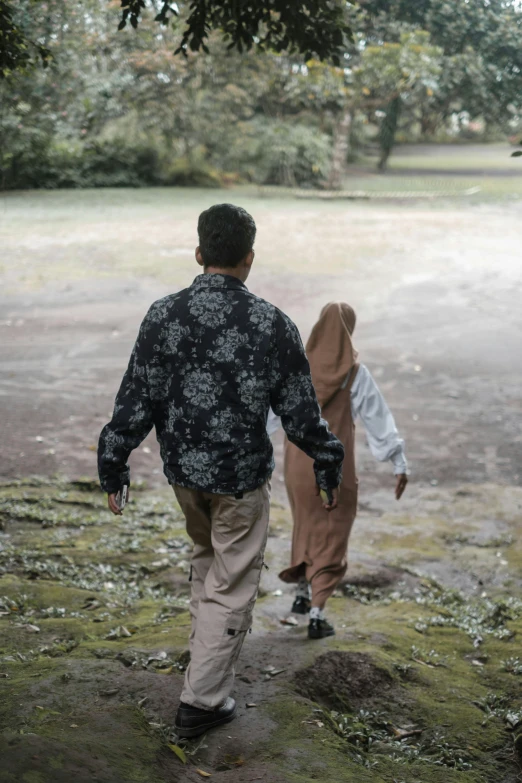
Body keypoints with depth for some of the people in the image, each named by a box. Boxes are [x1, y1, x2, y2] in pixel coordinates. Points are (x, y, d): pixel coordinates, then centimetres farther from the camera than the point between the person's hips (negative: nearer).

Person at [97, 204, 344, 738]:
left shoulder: (163, 315, -9)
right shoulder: (273, 326, -14)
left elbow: (135, 402, -7)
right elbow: (300, 414, -8)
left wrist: (112, 469, 4)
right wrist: (328, 468, 8)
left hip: (183, 470, 4)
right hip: (241, 477, -3)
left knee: (205, 557, 28)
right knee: (232, 584, 9)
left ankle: (208, 650, 45)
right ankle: (201, 700, 14)